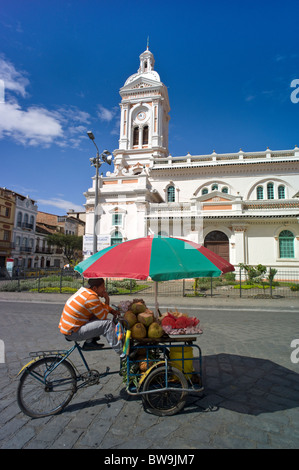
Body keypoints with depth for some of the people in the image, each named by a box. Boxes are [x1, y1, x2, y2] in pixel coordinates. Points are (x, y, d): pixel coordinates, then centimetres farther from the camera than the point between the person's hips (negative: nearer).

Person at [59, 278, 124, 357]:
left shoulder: (84, 290, 8)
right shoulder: (91, 297, -20)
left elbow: (100, 305, 21)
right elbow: (103, 317, -14)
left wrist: (113, 311, 8)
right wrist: (107, 301, -5)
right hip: (73, 332, -10)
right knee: (108, 324, -17)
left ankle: (89, 342, 14)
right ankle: (122, 353, -10)